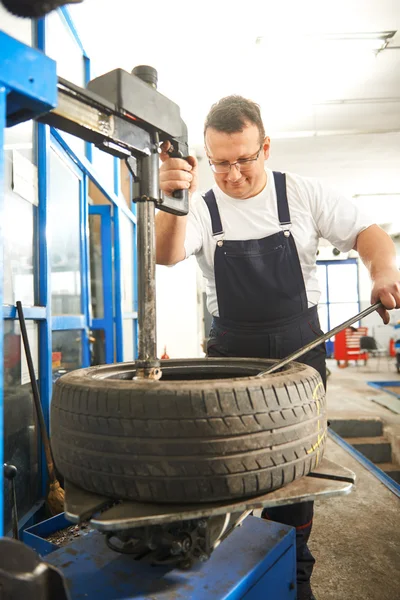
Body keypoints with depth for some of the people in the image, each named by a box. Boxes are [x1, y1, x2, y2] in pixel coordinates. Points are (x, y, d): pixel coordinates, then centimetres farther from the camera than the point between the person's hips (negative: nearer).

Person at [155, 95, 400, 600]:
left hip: (299, 346, 0)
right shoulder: (202, 206, -3)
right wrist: (172, 200, -42)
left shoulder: (303, 194, -1)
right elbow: (167, 254, -21)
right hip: (232, 350, 1)